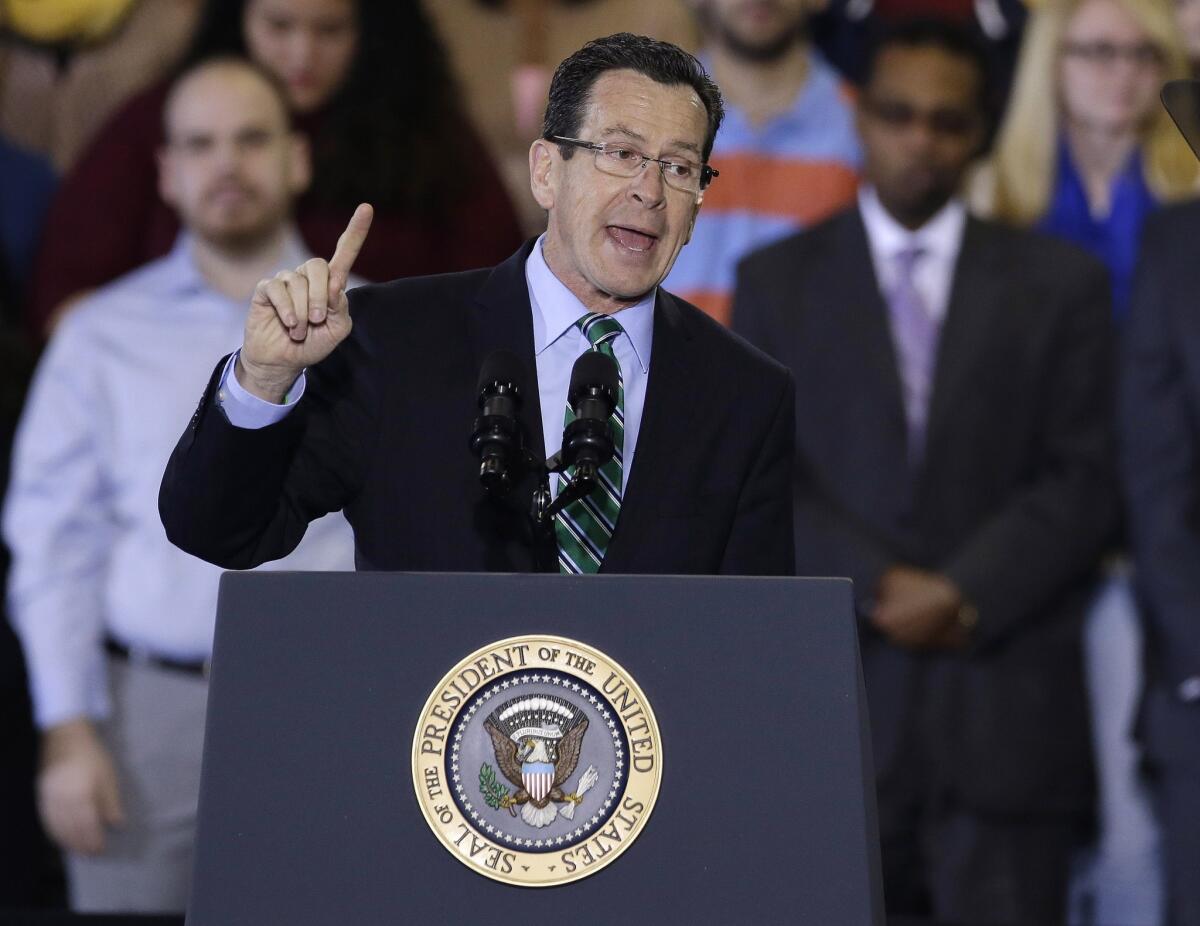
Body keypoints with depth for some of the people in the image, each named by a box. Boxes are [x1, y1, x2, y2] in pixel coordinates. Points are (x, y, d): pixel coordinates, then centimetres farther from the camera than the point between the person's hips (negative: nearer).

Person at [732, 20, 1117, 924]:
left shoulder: (1057, 283, 11)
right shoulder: (778, 281, 12)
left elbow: (1083, 482, 4)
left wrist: (965, 594, -9)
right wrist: (877, 587, -10)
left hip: (1006, 707, 0)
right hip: (833, 704, 0)